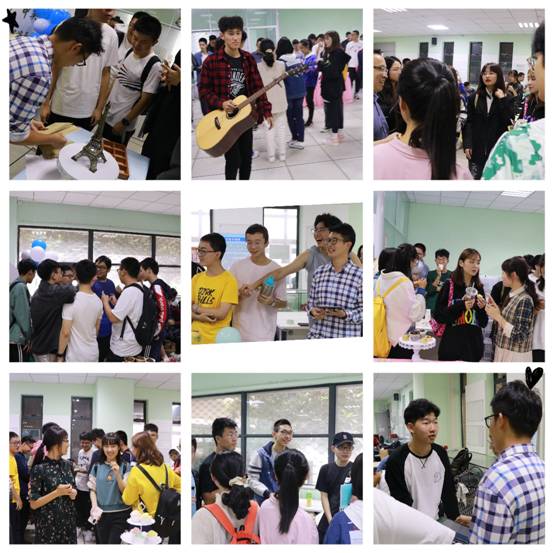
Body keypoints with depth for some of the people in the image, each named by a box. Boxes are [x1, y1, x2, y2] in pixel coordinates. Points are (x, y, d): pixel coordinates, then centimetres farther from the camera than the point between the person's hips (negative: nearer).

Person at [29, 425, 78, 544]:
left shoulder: (67, 465, 5)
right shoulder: (39, 468, -13)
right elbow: (33, 503, -12)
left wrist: (73, 493, -6)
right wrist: (57, 493, -20)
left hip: (68, 521, 5)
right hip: (48, 524, -5)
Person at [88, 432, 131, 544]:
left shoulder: (125, 467, -2)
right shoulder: (97, 467, 5)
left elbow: (126, 491, -5)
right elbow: (92, 489, 7)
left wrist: (117, 474, -19)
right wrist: (94, 506, -9)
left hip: (120, 514, -3)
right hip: (101, 514, 3)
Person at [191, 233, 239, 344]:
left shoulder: (229, 280, -9)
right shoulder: (196, 278, 9)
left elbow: (221, 314, -15)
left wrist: (196, 308, -5)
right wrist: (199, 317, -13)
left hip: (216, 339, -5)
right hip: (195, 337, 5)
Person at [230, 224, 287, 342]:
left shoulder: (277, 270, 0)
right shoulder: (237, 267, 2)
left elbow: (283, 303, 6)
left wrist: (272, 302, -16)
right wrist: (240, 295, -14)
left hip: (265, 335, -1)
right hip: (239, 333, 1)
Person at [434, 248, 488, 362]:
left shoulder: (479, 288, 8)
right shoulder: (449, 286, -3)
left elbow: (483, 323, 11)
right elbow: (438, 316, -8)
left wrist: (482, 308, -9)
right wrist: (460, 306, -18)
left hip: (474, 344, 4)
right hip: (452, 344, -3)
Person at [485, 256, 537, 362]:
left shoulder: (525, 300, -19)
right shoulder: (512, 295, 7)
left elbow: (519, 336, -23)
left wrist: (498, 317, -20)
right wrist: (496, 310, 2)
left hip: (515, 356, -8)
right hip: (504, 351, 8)